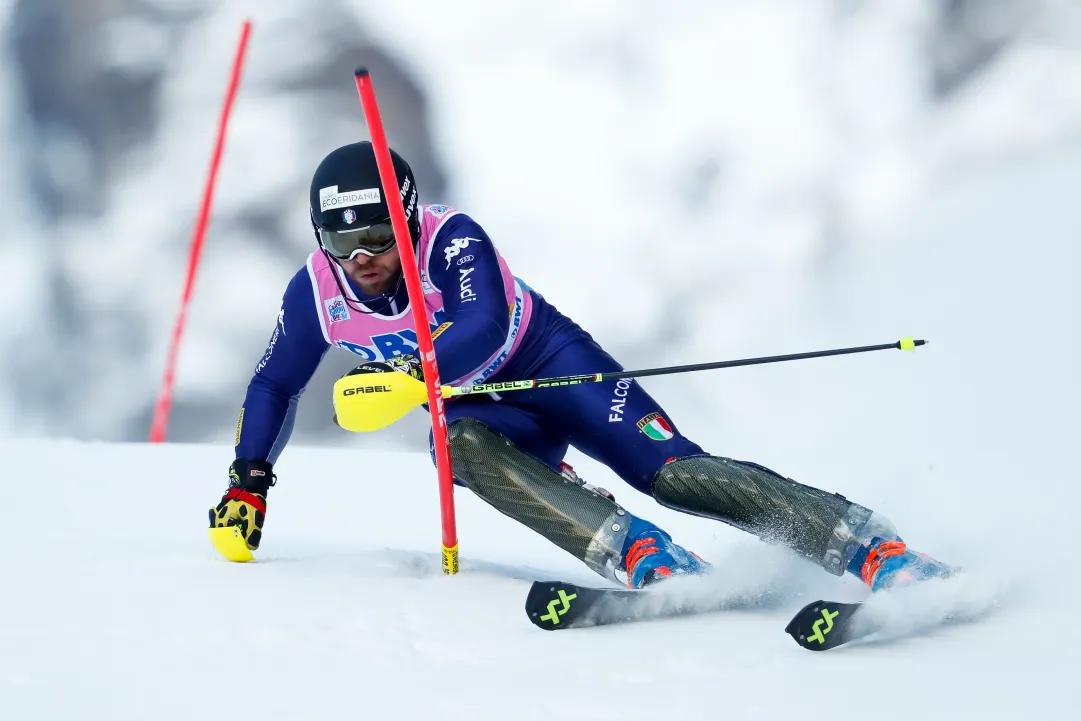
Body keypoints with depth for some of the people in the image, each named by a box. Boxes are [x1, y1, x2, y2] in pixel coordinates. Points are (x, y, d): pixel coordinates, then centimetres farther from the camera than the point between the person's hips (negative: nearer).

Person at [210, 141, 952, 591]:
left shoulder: (452, 241, -26)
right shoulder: (317, 292, -10)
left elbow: (483, 330, -42)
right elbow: (274, 386, 6)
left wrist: (405, 375, -56)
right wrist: (249, 481, 0)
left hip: (551, 363, -4)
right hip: (478, 408, 4)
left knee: (673, 471, -23)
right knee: (462, 447, -34)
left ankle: (875, 548, -27)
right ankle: (647, 559, -45)